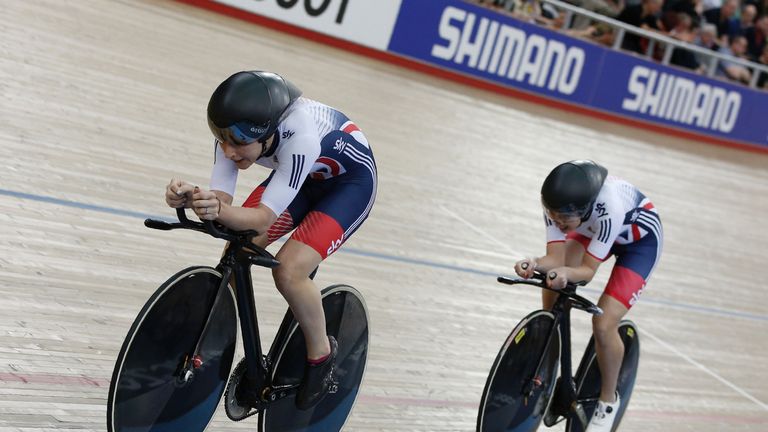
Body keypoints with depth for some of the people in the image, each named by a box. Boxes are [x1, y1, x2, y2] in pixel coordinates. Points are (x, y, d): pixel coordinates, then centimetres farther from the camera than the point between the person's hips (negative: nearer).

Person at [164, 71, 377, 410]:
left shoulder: (300, 137, -42)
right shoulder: (236, 132, -24)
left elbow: (264, 218, -42)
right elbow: (220, 197, -27)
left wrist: (221, 212, -60)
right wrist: (192, 197, -49)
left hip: (351, 181, -6)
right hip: (305, 174, 7)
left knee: (288, 270, -23)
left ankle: (321, 353, 2)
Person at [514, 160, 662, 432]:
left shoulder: (609, 206, -43)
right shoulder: (555, 202, -29)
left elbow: (589, 270, -36)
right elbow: (555, 258, -29)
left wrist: (567, 273, -57)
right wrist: (534, 265, -50)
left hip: (640, 238, -6)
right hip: (593, 228, 6)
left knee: (603, 325, -18)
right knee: (552, 291, -15)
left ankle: (608, 400, 6)